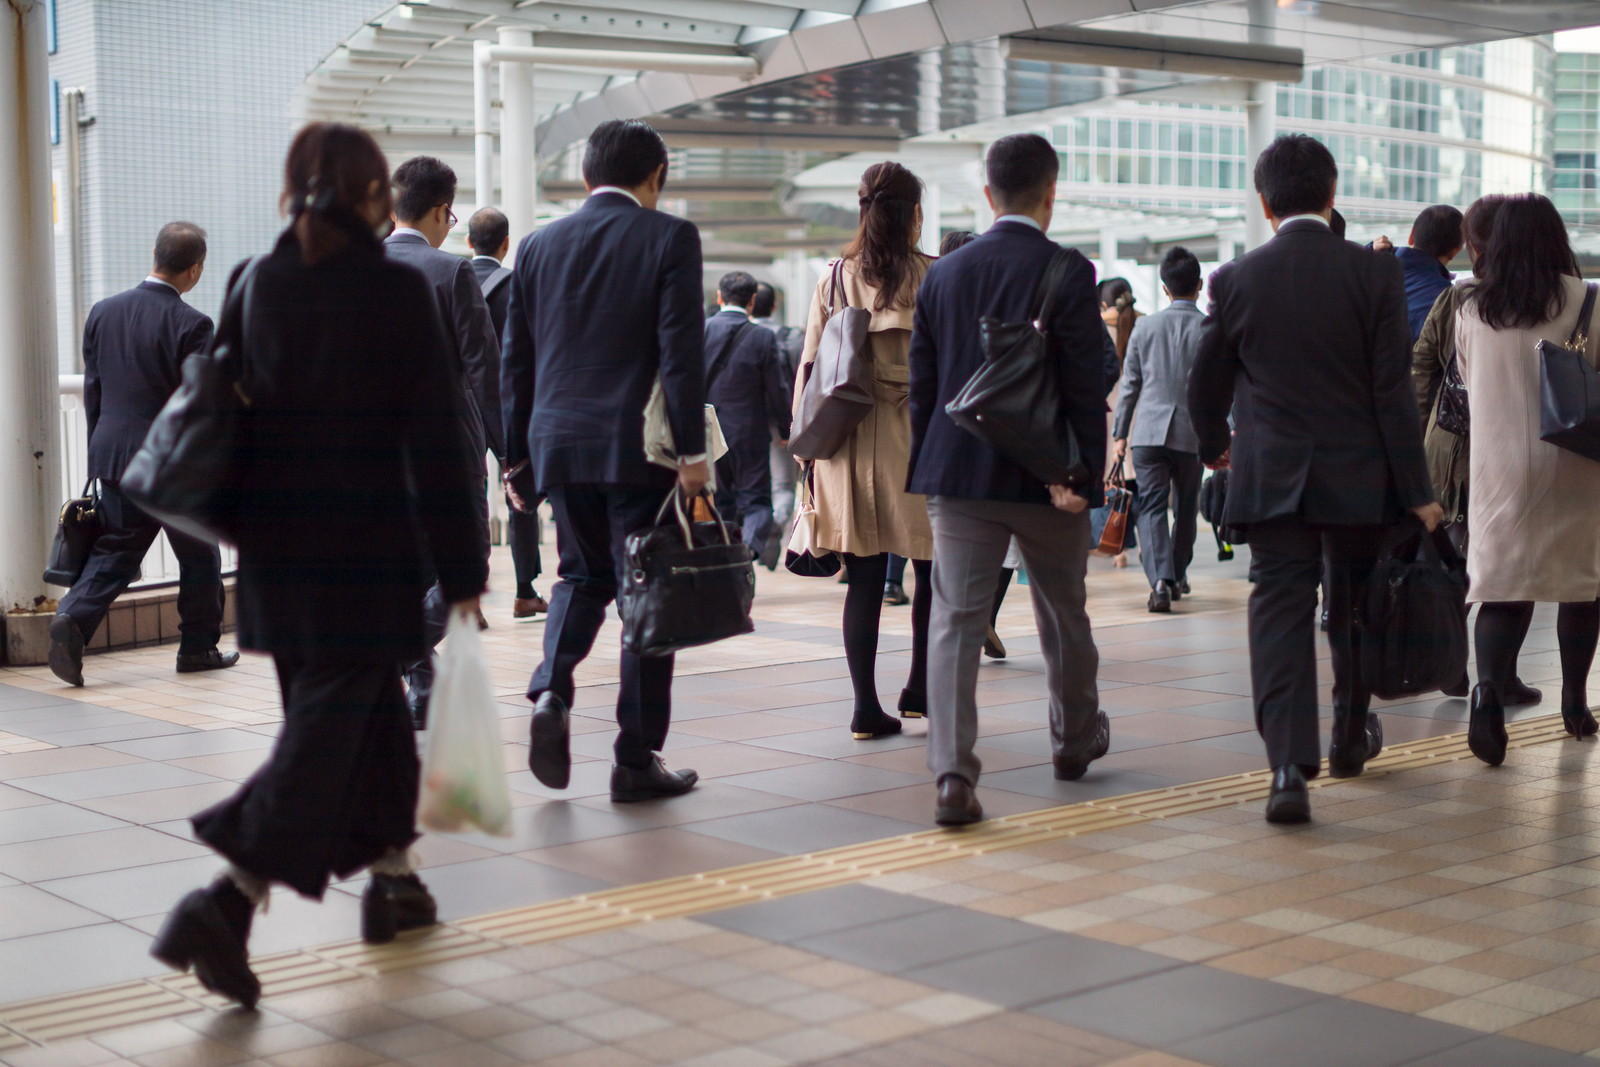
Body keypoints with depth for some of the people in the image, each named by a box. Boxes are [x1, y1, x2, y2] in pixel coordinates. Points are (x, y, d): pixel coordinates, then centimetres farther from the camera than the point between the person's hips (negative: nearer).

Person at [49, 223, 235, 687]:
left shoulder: (103, 312, 4)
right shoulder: (191, 325, -16)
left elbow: (92, 389, 10)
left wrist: (101, 449, 19)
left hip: (114, 457, 5)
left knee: (114, 549, 11)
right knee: (200, 556, 11)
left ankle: (73, 619, -10)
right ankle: (198, 647, 20)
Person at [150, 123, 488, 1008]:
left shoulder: (257, 284, 3)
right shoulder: (393, 290, -11)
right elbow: (432, 439, -12)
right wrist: (460, 566, -7)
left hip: (275, 548, 6)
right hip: (366, 552, -6)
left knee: (367, 710, 20)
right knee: (327, 726, -2)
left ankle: (390, 879, 29)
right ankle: (226, 904, -13)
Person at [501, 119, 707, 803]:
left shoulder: (538, 246, 9)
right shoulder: (670, 238, -3)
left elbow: (515, 359, 11)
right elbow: (681, 350, -10)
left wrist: (516, 453, 17)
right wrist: (692, 451, -9)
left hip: (558, 442, 4)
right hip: (638, 446, -4)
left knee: (583, 574, 21)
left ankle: (552, 690, -4)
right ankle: (637, 762, 7)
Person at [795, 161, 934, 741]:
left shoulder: (834, 278, 4)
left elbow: (811, 365, 5)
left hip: (851, 440, 3)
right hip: (918, 437, -3)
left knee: (865, 578, 5)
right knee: (934, 569, 14)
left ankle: (866, 707, 3)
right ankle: (920, 690, 21)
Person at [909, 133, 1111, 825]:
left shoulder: (944, 273, 5)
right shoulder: (1068, 273, -8)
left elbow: (922, 382, 9)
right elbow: (1085, 384, -13)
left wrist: (927, 472, 17)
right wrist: (1082, 474, -9)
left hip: (959, 476, 2)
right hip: (1044, 478, -2)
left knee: (955, 621, -2)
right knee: (1063, 614, 18)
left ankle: (952, 775, -14)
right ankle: (1074, 739, 37)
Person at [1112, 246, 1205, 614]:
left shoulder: (1144, 326, 4)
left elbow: (1130, 384, 7)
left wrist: (1119, 432, 14)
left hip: (1148, 431, 0)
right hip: (1192, 432, 0)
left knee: (1151, 507, -3)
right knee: (1185, 509, 16)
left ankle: (1160, 580, -21)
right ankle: (1177, 576, 30)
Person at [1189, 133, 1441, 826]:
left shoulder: (1235, 281, -3)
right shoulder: (1374, 274, -7)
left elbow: (1206, 384, 7)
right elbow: (1393, 390, -8)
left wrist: (1214, 447, 27)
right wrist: (1416, 491, -4)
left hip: (1271, 478, 0)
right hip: (1358, 476, 0)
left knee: (1279, 611, 0)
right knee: (1354, 610, 18)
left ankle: (1289, 766, -14)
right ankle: (1351, 737, 36)